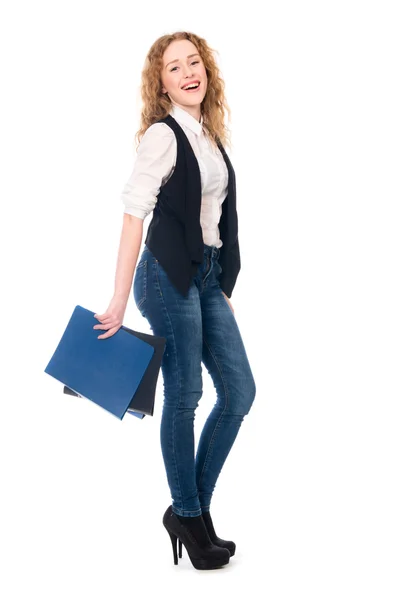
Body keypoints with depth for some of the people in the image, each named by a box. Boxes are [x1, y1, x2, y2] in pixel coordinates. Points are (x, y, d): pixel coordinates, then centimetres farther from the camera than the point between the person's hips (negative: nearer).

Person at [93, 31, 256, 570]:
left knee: (240, 392, 8)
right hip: (170, 276, -8)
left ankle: (195, 506, 21)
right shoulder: (163, 135, -9)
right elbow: (134, 213, -16)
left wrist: (223, 283, 16)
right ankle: (187, 515, 18)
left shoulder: (211, 135, 14)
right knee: (184, 397, 1)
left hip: (209, 276, 8)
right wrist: (120, 299, -21)